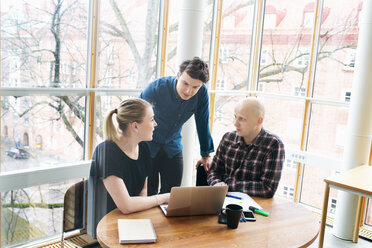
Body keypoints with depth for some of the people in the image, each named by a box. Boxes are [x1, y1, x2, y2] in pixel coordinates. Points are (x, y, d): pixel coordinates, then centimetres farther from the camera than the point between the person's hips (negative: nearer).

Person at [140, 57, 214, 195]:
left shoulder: (201, 92, -16)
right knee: (147, 195, 1)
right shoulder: (156, 88, -24)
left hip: (172, 147, 3)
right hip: (147, 146, -3)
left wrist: (206, 155, 5)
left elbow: (202, 123, -2)